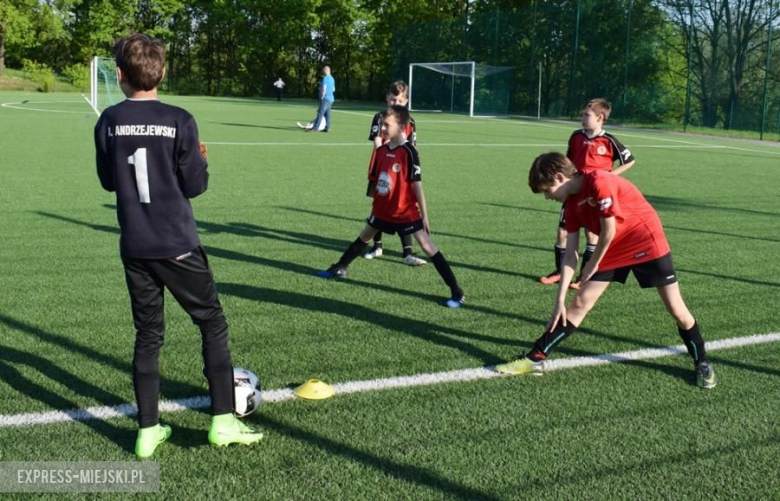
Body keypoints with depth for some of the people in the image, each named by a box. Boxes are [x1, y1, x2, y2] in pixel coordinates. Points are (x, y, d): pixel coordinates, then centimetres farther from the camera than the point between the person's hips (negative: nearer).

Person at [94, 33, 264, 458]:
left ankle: (148, 431, 15)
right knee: (212, 324, 10)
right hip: (177, 245, -4)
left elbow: (108, 180, 10)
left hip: (134, 248, 4)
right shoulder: (179, 121, -11)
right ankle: (223, 421, 8)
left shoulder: (109, 121, -1)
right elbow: (194, 186, -6)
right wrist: (201, 160, 13)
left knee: (147, 334, 13)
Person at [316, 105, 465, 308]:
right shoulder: (381, 150, 2)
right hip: (382, 209, 7)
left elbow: (417, 184, -17)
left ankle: (456, 291, -12)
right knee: (364, 237, 24)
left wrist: (424, 216, -16)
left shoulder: (409, 152, -18)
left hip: (406, 212, -7)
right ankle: (339, 269, 46)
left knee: (427, 246, -12)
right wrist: (375, 203, 20)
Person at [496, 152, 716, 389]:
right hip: (613, 249, 7)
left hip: (647, 243, -6)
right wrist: (559, 300, -4)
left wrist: (593, 265, -6)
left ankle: (702, 363, 21)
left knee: (675, 309, 0)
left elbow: (609, 231, -22)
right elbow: (570, 254, -1)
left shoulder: (599, 182, -25)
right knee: (580, 302, 2)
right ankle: (536, 358, 3)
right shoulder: (572, 202, -2)